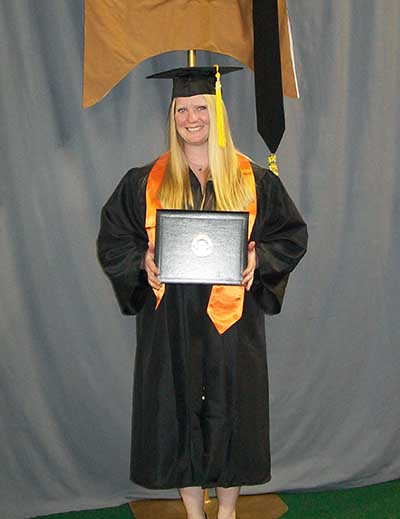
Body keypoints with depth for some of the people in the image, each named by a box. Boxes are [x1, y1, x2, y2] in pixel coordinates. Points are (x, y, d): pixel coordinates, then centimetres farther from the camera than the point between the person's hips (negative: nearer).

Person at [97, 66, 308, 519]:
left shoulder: (254, 180, 2)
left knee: (231, 411, 8)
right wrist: (143, 258, -12)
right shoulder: (145, 181, 3)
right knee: (178, 411, 8)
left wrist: (258, 256, -13)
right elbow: (112, 239, 7)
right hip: (170, 320, 1)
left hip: (232, 318, 0)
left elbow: (292, 234, 6)